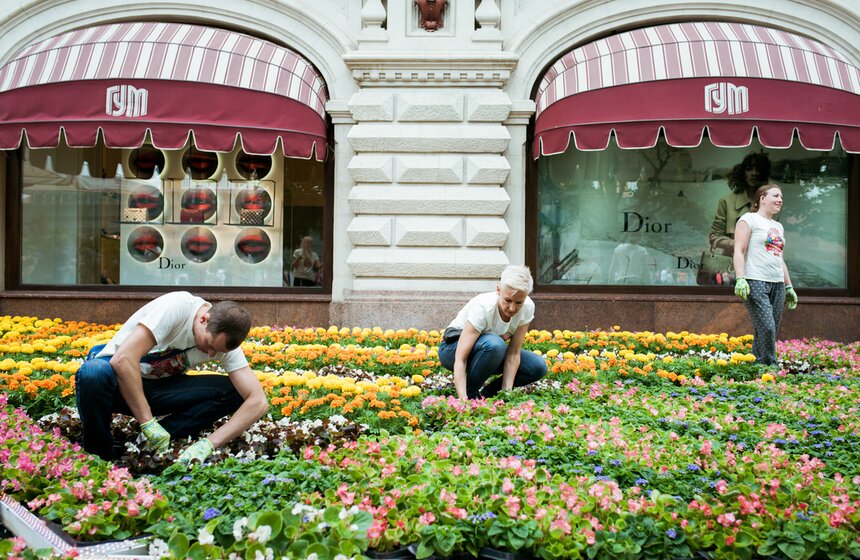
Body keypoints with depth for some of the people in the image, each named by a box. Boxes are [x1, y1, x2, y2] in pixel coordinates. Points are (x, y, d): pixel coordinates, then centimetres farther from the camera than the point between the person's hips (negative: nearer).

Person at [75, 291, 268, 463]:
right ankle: (99, 458, -14)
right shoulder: (177, 307, -27)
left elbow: (258, 401, -20)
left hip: (158, 388, 4)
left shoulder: (225, 340, -13)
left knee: (232, 391, -17)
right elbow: (123, 360, -34)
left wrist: (208, 443, -32)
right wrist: (148, 422, -34)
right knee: (93, 373, -39)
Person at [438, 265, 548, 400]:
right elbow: (460, 360, -38)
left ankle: (486, 394, -1)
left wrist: (506, 392, -27)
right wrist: (463, 400, -48)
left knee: (538, 367, -15)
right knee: (494, 344, -38)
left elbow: (513, 353, -17)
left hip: (489, 350, 5)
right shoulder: (482, 307, -35)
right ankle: (469, 394, -16)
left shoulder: (527, 307, -20)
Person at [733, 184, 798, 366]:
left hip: (777, 284, 8)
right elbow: (739, 251, -8)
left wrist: (789, 286, 23)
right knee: (766, 327, -17)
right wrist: (740, 279, -19)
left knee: (772, 331, 2)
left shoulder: (778, 226, 23)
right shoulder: (749, 219, 1)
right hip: (755, 282, -7)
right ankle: (771, 367, -11)